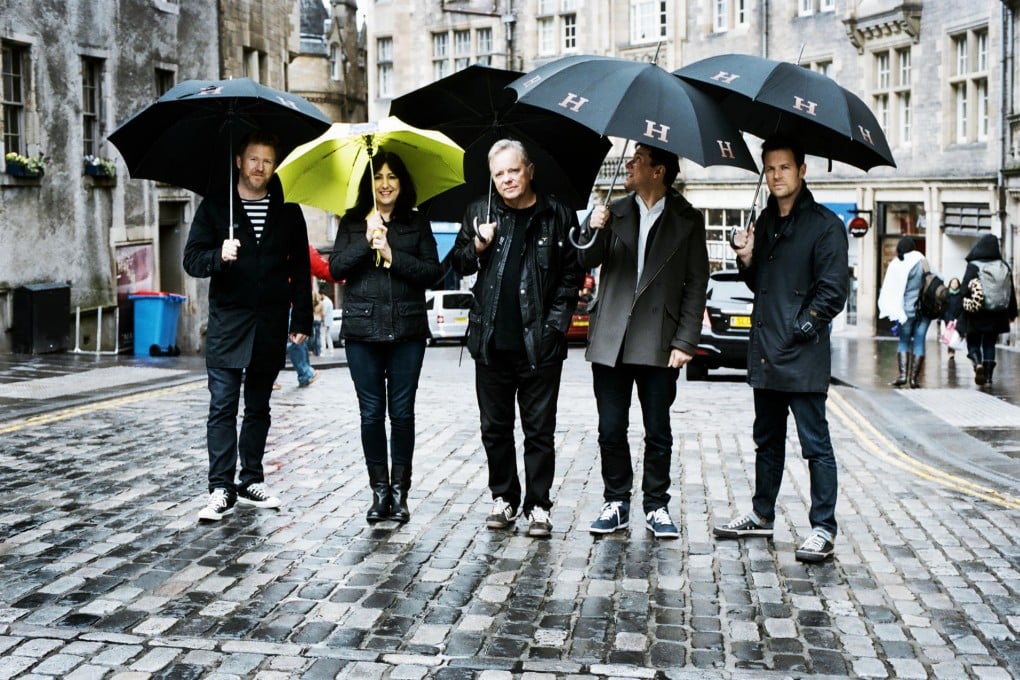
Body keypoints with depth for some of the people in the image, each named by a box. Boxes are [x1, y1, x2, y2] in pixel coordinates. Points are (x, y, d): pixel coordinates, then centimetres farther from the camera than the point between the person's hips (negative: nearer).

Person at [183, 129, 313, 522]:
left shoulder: (288, 212, 8)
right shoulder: (215, 206, 2)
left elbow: (300, 269, 9)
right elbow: (192, 259, -1)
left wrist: (301, 320, 3)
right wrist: (219, 256, -22)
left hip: (271, 326, 2)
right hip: (227, 323, -2)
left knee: (259, 407, 11)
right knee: (223, 407, -6)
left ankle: (251, 482, 20)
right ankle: (221, 490, -4)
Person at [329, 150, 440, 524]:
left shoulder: (417, 223, 8)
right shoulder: (352, 223, 9)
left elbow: (433, 271, 0)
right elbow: (336, 268, -2)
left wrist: (394, 257, -11)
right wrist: (366, 241, -13)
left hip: (407, 329, 0)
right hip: (362, 328, 0)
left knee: (402, 411, 1)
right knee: (371, 412, 3)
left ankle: (399, 492, 10)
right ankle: (379, 491, 12)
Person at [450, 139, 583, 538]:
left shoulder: (557, 217, 0)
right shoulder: (480, 212, 7)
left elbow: (571, 276, 1)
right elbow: (459, 265, 14)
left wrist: (555, 324, -7)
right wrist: (478, 247, -7)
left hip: (539, 344, -3)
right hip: (491, 341, 3)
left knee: (539, 430, 4)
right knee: (495, 427, 11)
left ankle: (537, 505, 13)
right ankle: (503, 498, 24)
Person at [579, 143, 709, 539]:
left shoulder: (687, 221, 2)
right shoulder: (614, 213, 10)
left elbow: (696, 284, 0)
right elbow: (589, 261, 1)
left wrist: (685, 342, -8)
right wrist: (594, 232, -21)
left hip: (658, 344, -2)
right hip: (611, 342, 2)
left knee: (658, 433, 5)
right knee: (611, 431, 7)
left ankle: (656, 507, 17)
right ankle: (616, 503, 19)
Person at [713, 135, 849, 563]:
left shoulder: (824, 225, -7)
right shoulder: (764, 223, 15)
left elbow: (832, 291, -10)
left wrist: (800, 329, -13)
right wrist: (746, 260, 1)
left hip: (803, 356, -7)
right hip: (765, 353, 7)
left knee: (815, 444, -2)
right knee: (767, 440, 17)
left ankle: (823, 529, 4)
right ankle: (762, 515, 28)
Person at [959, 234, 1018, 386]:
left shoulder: (973, 266, -10)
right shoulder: (1004, 267, 3)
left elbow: (965, 290, -11)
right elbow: (1011, 292, 8)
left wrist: (960, 315, -5)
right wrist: (1012, 313, 17)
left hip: (976, 314, -3)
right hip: (996, 315, 3)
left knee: (973, 343, 8)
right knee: (989, 344, 14)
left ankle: (977, 363, -20)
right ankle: (988, 376, 10)